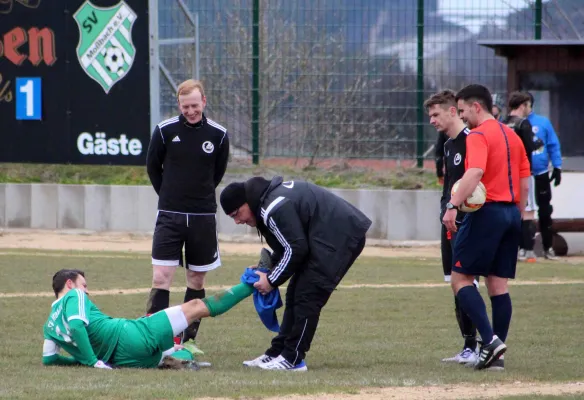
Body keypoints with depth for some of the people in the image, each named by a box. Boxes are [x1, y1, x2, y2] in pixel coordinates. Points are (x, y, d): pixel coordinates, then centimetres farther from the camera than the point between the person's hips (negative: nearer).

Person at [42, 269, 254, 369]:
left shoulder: (50, 324, 17)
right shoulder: (75, 296, 0)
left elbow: (48, 359, 13)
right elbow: (77, 326, -19)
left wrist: (81, 359, 20)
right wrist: (93, 361, -21)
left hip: (125, 358, 7)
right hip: (130, 337, -7)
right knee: (197, 306, 4)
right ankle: (250, 284, 11)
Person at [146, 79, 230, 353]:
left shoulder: (218, 135, -2)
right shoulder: (165, 131, -5)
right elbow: (153, 167, 9)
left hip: (203, 218, 2)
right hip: (169, 217, -2)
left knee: (197, 280, 7)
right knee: (161, 277, -8)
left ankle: (188, 339, 16)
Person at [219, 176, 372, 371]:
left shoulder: (274, 209, -22)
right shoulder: (270, 194, 10)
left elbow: (296, 248, -20)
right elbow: (288, 243, 18)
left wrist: (272, 280, -10)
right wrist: (266, 268, 8)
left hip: (341, 237, -11)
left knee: (307, 296, -12)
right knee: (295, 295, 13)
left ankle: (292, 358, -8)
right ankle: (277, 353, 17)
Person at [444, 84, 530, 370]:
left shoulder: (478, 136, -9)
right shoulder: (513, 136, 17)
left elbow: (475, 172, -26)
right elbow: (525, 183, 18)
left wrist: (453, 205, -31)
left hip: (486, 212, -8)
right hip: (511, 212, 8)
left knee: (461, 278, -2)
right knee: (499, 284, 9)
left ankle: (490, 339, -17)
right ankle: (496, 353, 6)